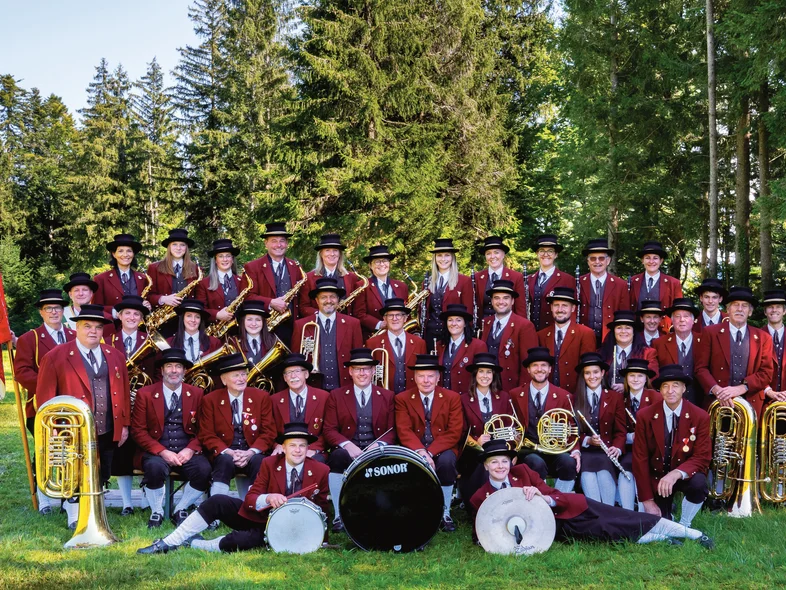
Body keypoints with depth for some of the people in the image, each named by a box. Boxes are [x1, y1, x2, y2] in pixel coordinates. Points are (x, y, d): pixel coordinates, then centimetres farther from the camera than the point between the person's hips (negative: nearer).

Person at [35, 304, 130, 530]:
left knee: (101, 478, 12)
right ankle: (76, 519, 21)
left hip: (107, 432, 5)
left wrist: (125, 424, 9)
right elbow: (44, 397, -6)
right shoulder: (55, 357, -6)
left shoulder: (116, 356, 10)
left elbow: (124, 392, 12)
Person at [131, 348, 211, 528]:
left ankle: (180, 510, -3)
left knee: (204, 469, -28)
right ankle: (156, 512, -8)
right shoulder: (145, 394, 3)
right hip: (156, 452, -2)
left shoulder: (196, 394, 9)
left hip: (187, 452, 2)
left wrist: (191, 449, -10)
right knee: (155, 467, -35)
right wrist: (162, 452, -15)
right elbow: (138, 430, -1)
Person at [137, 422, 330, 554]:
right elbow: (249, 499, -10)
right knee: (217, 502, -23)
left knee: (238, 541, -34)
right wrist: (268, 498, -31)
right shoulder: (269, 463, -5)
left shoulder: (320, 471, -9)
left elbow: (321, 509, 2)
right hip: (257, 516, 3)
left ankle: (192, 543, -10)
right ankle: (168, 543, -15)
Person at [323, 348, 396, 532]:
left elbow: (392, 430, 9)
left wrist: (379, 444, -13)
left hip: (376, 451, 0)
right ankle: (339, 516, -27)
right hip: (347, 450, 0)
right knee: (337, 457, -35)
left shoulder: (387, 396, 14)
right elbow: (329, 430, 4)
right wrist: (347, 444, -17)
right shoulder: (336, 396, 11)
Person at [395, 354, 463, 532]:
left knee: (446, 461, -33)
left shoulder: (452, 398, 0)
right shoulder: (402, 399, 2)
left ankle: (445, 514, -15)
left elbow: (454, 433, -7)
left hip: (443, 449, 0)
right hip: (414, 449, 0)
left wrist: (430, 452, -20)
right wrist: (420, 451, -27)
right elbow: (404, 431, -8)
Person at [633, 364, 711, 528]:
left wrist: (677, 473, -34)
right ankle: (666, 513, 25)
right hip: (656, 478, 0)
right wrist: (647, 500, -13)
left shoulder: (700, 417, -10)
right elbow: (640, 459, -8)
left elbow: (702, 458, -13)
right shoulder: (644, 416, -10)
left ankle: (684, 525, -6)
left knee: (699, 483, -33)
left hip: (685, 476, 0)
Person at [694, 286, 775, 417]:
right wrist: (716, 390, -17)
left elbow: (766, 373, 2)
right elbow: (701, 368, 0)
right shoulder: (710, 333, 4)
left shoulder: (763, 338, 9)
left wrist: (740, 388, -13)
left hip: (750, 404, 2)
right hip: (717, 402, -1)